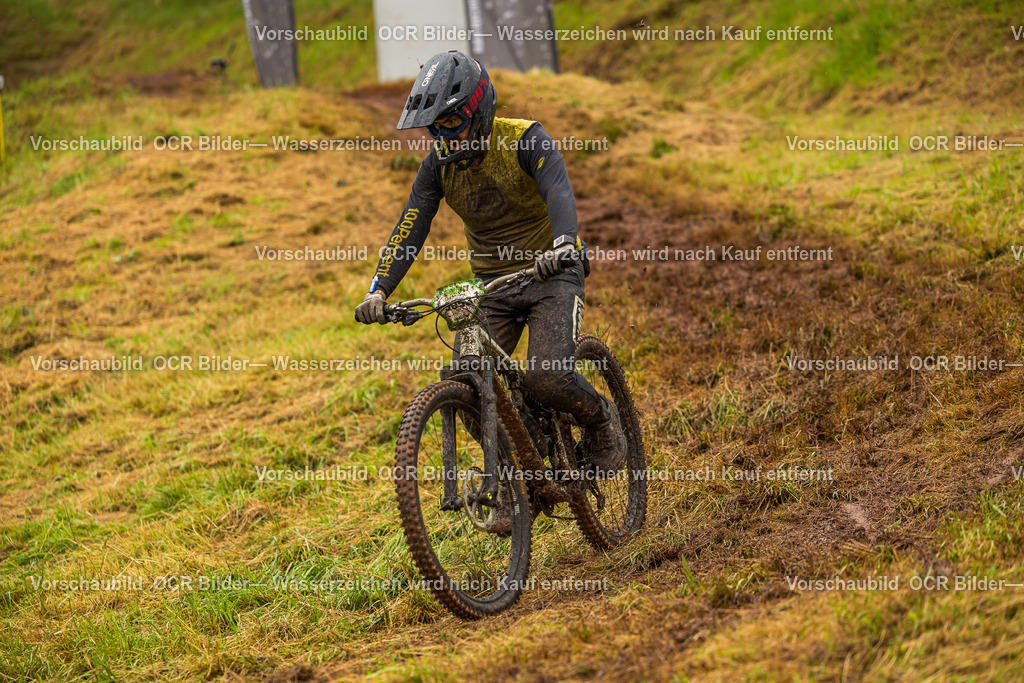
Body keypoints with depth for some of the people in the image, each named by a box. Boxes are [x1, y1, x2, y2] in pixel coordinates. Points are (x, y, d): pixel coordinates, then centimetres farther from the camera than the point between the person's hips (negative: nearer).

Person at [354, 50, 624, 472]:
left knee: (548, 379, -23)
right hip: (491, 282, 5)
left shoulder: (525, 140, -18)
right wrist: (379, 291, -24)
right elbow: (410, 227, -10)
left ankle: (600, 418, 10)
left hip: (550, 275, -5)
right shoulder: (439, 163, -5)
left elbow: (558, 192, -34)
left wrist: (563, 244, -54)